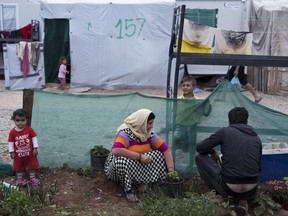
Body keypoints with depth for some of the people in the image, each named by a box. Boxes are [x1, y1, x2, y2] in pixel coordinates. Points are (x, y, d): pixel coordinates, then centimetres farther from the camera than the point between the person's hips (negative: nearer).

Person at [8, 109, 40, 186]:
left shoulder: (29, 129, -14)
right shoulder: (12, 132, -13)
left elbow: (34, 138, -9)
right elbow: (10, 142, -6)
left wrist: (35, 148, -11)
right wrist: (11, 152, -7)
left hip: (29, 153, 0)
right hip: (18, 154, 0)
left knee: (32, 165, 13)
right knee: (18, 166, 16)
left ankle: (32, 177, 32)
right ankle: (19, 178, 36)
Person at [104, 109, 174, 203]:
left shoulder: (150, 134, -7)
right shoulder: (126, 133, -26)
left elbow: (166, 149, -8)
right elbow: (116, 151, -43)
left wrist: (171, 170, -21)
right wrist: (140, 156, -40)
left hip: (138, 167, 6)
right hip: (117, 165, -5)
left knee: (160, 156, -13)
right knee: (123, 160, -40)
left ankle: (140, 182, -5)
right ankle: (128, 190, -17)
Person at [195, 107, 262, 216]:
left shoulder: (225, 131, -1)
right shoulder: (257, 138, 11)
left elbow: (200, 148, 5)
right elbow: (258, 168, 18)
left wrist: (213, 153, 24)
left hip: (229, 188, -3)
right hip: (251, 190, 4)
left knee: (200, 158, 12)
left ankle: (220, 194, 13)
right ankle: (243, 200, 10)